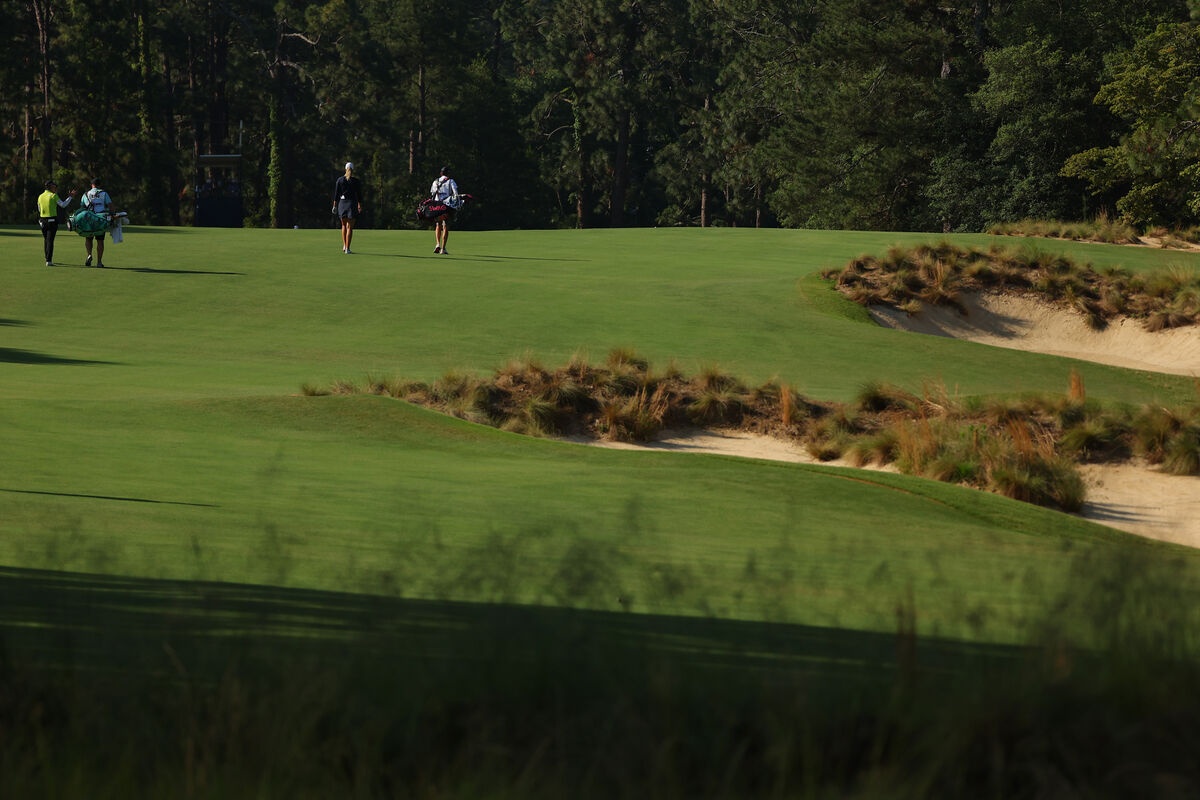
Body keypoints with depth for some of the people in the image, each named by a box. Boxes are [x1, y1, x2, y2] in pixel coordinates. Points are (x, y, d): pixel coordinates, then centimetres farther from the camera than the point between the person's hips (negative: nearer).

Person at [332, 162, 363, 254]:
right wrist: (360, 206, 10)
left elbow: (336, 194, 0)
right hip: (352, 204, -2)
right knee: (349, 227, -1)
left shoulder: (339, 180, 0)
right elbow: (359, 195, 0)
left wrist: (334, 206, 7)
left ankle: (344, 245, 14)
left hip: (342, 203, 2)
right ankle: (347, 248, -6)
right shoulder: (356, 181, -4)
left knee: (344, 225, 21)